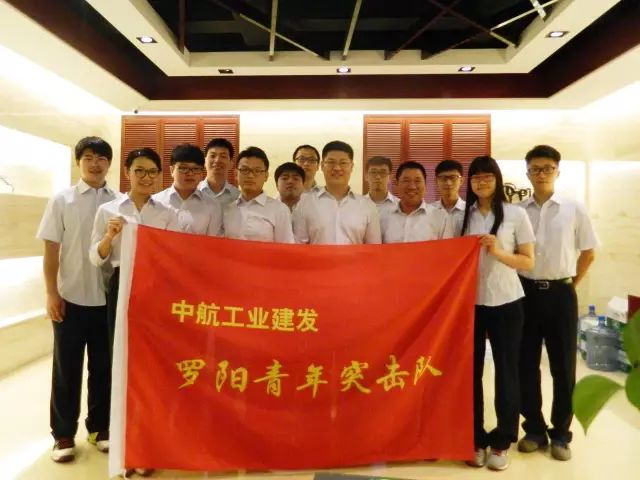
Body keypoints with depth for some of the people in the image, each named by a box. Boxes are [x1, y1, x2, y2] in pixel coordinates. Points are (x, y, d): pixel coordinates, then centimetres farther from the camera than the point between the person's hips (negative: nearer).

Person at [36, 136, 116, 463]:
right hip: (71, 298, -1)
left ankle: (99, 427, 27)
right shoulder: (61, 200, 1)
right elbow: (51, 250, 0)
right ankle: (63, 434, 23)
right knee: (66, 367, 9)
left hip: (108, 298, 1)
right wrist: (52, 293, -6)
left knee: (103, 366, 11)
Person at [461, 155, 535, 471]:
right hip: (470, 302, 2)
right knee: (471, 371, 7)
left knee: (506, 371, 8)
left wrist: (498, 252, -17)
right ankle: (476, 439, 22)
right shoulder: (464, 215, 6)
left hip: (505, 303, -2)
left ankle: (502, 441, 23)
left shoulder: (516, 214, -2)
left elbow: (528, 262, -3)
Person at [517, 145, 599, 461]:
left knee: (563, 367, 8)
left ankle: (560, 434, 24)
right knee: (526, 365, 8)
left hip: (560, 294, -1)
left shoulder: (574, 209, -1)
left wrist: (570, 284, 3)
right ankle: (534, 429, 25)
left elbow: (588, 253, 6)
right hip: (527, 293, 1)